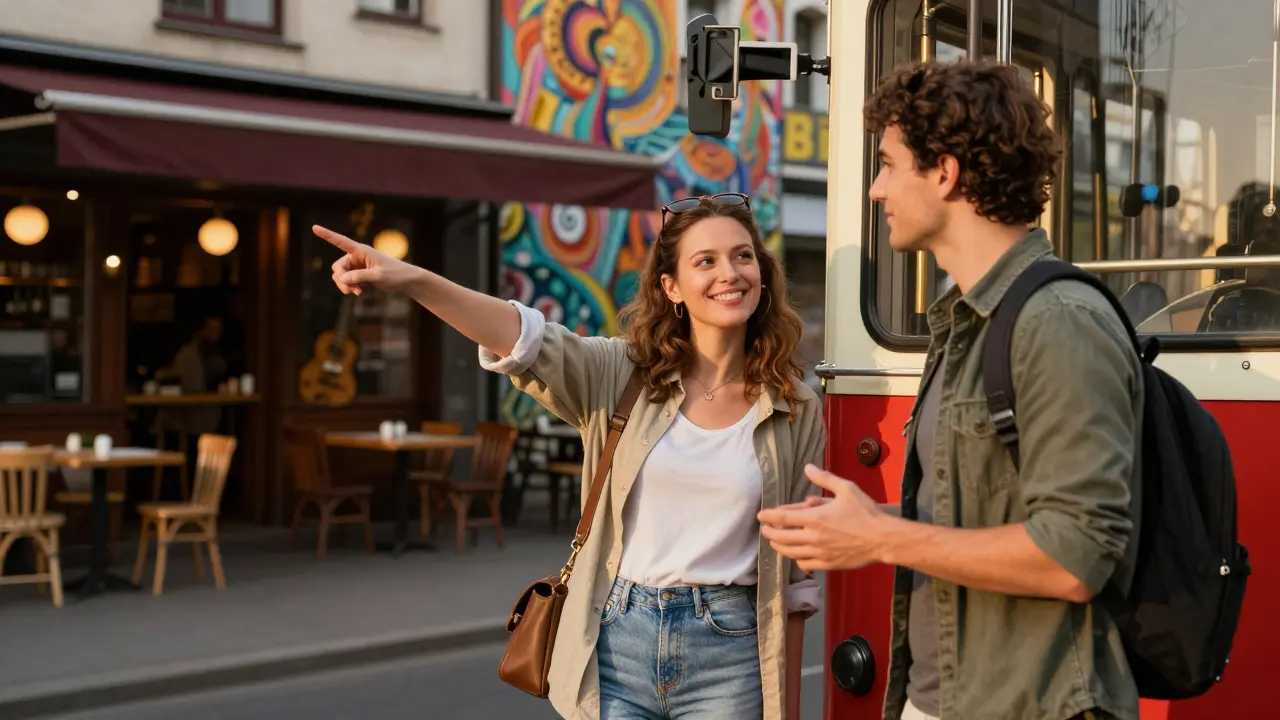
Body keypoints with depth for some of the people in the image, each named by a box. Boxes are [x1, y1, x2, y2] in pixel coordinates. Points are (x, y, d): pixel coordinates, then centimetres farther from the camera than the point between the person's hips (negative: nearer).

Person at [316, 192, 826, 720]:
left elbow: (795, 576, 6)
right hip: (617, 645, 0)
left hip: (727, 658, 0)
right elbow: (527, 341, -16)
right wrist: (412, 280, -33)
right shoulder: (623, 375, 1)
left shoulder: (797, 410, 2)